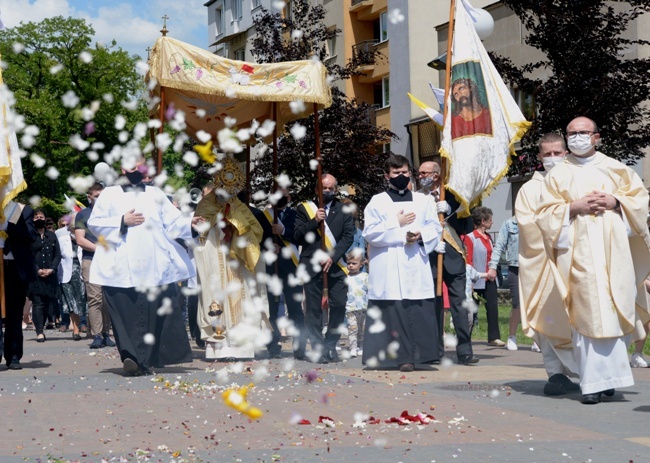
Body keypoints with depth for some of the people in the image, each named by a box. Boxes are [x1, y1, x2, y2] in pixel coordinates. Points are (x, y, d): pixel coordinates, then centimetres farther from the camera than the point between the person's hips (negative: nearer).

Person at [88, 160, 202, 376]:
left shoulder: (155, 194, 19)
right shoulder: (109, 195, 11)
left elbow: (173, 221, 10)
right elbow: (94, 223, 3)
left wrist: (190, 223, -10)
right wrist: (122, 221, -8)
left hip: (156, 266, 2)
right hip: (122, 267, -2)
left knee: (157, 311, -4)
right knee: (127, 312, -12)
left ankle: (148, 359, 2)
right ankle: (131, 357, -15)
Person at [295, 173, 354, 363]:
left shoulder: (344, 210, 12)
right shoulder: (305, 208, 10)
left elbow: (348, 236, 3)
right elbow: (298, 236, 3)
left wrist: (332, 257, -10)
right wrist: (314, 221, -11)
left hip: (335, 265, 1)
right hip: (311, 265, -1)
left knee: (339, 305, -6)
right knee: (313, 308, -2)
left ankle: (330, 345, 8)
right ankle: (318, 348, 4)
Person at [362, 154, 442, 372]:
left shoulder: (423, 201, 16)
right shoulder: (377, 202, 7)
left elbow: (435, 228, 10)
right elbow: (370, 232, -4)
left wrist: (420, 235, -9)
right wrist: (397, 224, -7)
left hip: (417, 266, 3)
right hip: (388, 270, -2)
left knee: (420, 311, -5)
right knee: (394, 311, -8)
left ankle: (413, 355, -1)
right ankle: (403, 356, -5)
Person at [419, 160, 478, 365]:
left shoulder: (451, 195, 9)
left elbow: (467, 226, 4)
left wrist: (449, 211, -9)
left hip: (452, 256, 0)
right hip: (429, 258, 0)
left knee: (459, 304, -5)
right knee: (433, 306, 3)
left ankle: (464, 351, -4)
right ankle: (436, 351, 11)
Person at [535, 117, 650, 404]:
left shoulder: (615, 169, 14)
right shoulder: (558, 175, 10)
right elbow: (545, 214, 4)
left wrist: (615, 202, -6)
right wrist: (574, 207, -11)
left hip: (614, 249, 1)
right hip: (580, 253, -1)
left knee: (616, 310, -4)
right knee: (587, 314, -8)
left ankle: (609, 375, 10)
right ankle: (594, 382, -8)